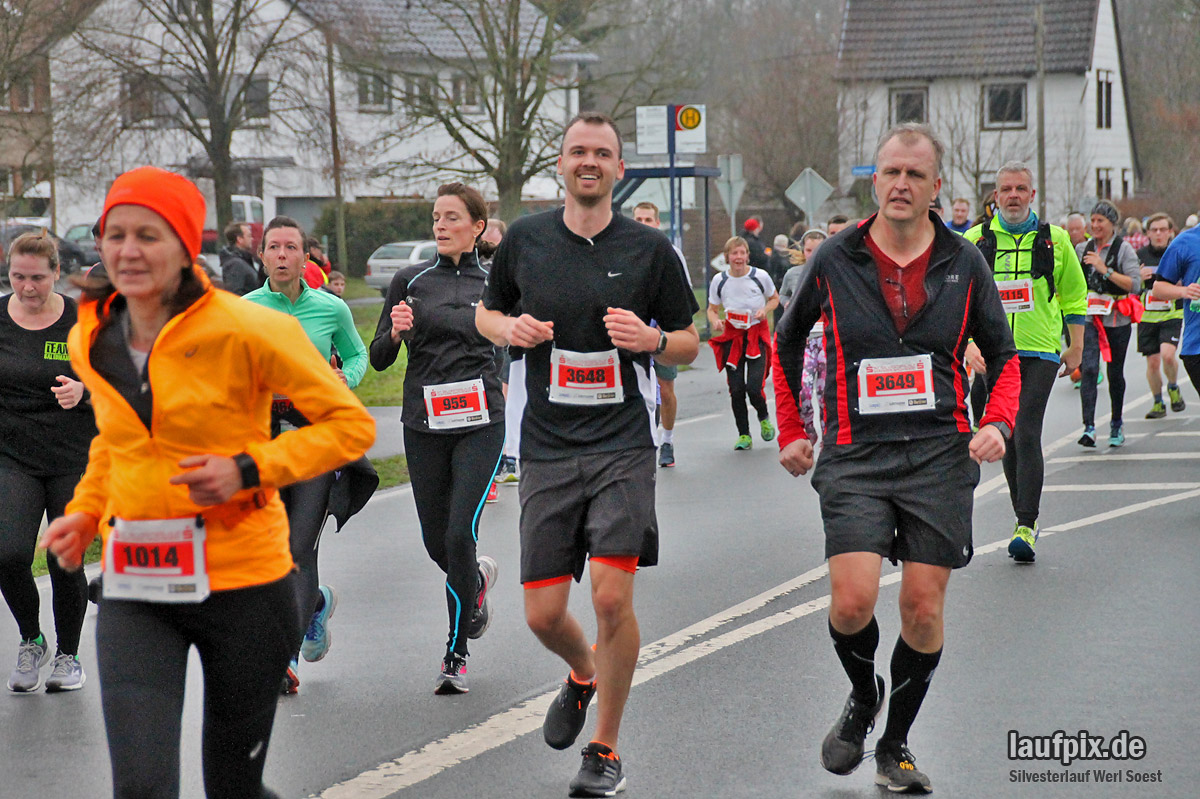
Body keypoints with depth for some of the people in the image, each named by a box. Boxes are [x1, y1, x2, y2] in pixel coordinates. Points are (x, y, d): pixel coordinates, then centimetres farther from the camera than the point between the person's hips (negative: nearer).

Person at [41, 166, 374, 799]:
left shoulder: (246, 331, -12)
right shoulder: (91, 341, 5)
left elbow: (352, 425, -7)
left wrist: (249, 470, -18)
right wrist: (86, 511, 8)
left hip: (244, 582, -3)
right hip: (135, 592, 3)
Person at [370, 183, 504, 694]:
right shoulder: (410, 282, 5)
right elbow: (379, 360, 3)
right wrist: (396, 330, -16)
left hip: (479, 424, -2)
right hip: (423, 424, 2)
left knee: (460, 533, -14)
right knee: (436, 541, 9)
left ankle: (456, 655, -3)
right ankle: (478, 580, 44)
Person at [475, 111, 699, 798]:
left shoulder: (650, 249, 2)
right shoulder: (524, 240, 6)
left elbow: (690, 342, 10)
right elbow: (487, 312, 21)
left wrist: (650, 339, -12)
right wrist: (510, 329, -3)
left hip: (623, 444, -2)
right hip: (547, 449, 2)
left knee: (612, 594, -14)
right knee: (543, 614, 1)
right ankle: (583, 675, 38)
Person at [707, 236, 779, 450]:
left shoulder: (760, 276, -5)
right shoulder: (719, 280, -1)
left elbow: (775, 298, 12)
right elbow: (712, 309, 9)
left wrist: (765, 310, -9)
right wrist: (715, 321, -13)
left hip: (757, 334, -2)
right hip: (731, 336, 2)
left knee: (754, 387, -13)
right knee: (736, 389, -1)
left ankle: (764, 418, 20)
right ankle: (744, 435, 14)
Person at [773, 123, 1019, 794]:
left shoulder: (964, 262, 4)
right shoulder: (835, 259, 1)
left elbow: (1004, 355, 13)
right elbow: (788, 343, 15)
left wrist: (998, 423, -4)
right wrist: (791, 432, 14)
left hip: (940, 455, 1)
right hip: (855, 455, -1)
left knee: (924, 607, 1)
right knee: (852, 602, -13)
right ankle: (863, 696, 19)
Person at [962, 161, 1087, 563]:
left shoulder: (1055, 239, 5)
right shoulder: (975, 240, 4)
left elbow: (1074, 296, 14)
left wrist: (1076, 348, 14)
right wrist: (968, 344, -8)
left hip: (1040, 352, -2)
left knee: (1027, 435, -15)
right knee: (1007, 440, 8)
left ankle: (1025, 527, -16)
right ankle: (1026, 518, 23)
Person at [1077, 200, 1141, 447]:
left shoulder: (1123, 248, -5)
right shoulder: (1083, 248, 7)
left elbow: (1135, 284, -16)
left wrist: (1106, 270, -22)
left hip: (1117, 320, -2)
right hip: (1089, 318, 2)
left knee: (1115, 373, 9)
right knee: (1088, 368, -15)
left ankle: (1117, 425, 29)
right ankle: (1089, 427, -22)